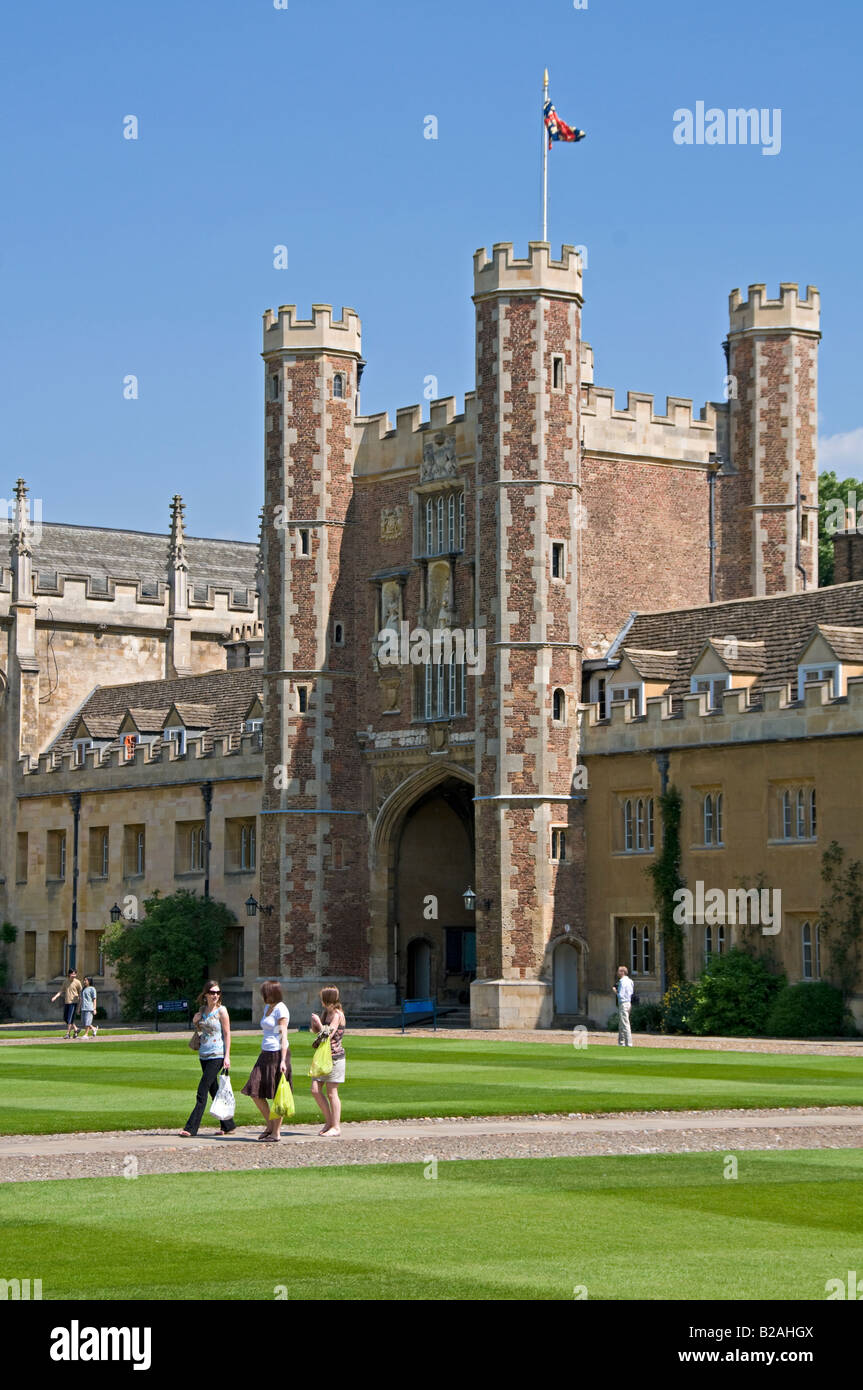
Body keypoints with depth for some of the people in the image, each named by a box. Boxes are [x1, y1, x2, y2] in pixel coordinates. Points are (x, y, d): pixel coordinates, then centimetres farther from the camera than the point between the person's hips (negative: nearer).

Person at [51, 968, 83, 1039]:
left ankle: (68, 1033, -5)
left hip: (73, 1002, -6)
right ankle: (75, 1029, 24)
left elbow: (80, 993, 0)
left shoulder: (77, 982, -5)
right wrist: (55, 997, -1)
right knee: (65, 1018, 9)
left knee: (70, 1018, -10)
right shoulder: (66, 981, 8)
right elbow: (61, 991, 12)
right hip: (66, 1002, 6)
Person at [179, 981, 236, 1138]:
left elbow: (227, 1034, -9)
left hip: (217, 1055, -7)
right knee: (213, 1090, 11)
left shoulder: (221, 1010, -8)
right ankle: (228, 1124, 21)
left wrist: (227, 1056, -14)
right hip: (204, 1054, 7)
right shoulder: (202, 1009, 10)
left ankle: (191, 1128, -12)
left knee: (202, 1092, -11)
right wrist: (195, 1022, 1)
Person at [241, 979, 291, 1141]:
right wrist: (262, 1054, 25)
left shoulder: (281, 1009, -9)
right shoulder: (267, 1008, 17)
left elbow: (283, 1035, -15)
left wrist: (283, 1061, -20)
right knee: (255, 1092, 5)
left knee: (277, 1095, -3)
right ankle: (270, 1126, 17)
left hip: (277, 1054, -9)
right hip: (265, 1054, 9)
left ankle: (277, 1132, 4)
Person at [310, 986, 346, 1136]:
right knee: (315, 1090, 5)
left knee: (331, 1093, -4)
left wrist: (318, 1021, -12)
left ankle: (336, 1127, 3)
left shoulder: (337, 1014, -13)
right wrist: (313, 1022, 3)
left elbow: (328, 1034, -20)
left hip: (334, 1056, -9)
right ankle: (329, 1122, 15)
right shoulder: (327, 1012, 13)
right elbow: (315, 1031, 23)